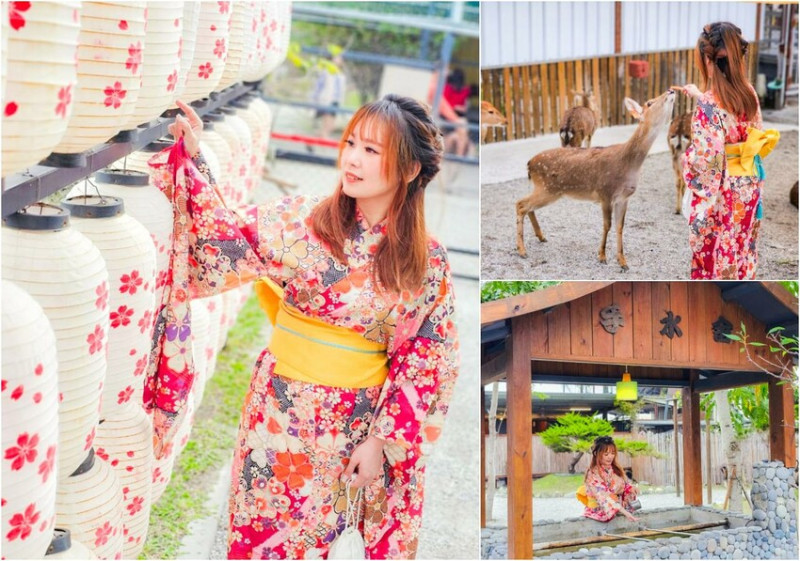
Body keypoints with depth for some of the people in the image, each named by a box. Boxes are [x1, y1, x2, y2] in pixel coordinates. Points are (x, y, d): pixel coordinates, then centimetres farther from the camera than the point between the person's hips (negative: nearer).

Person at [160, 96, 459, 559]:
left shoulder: (429, 263, -6)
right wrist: (191, 159, -16)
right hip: (283, 412, 1)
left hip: (357, 424, 0)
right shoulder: (302, 220, -5)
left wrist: (383, 440, -6)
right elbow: (226, 239, -6)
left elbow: (427, 362, -3)